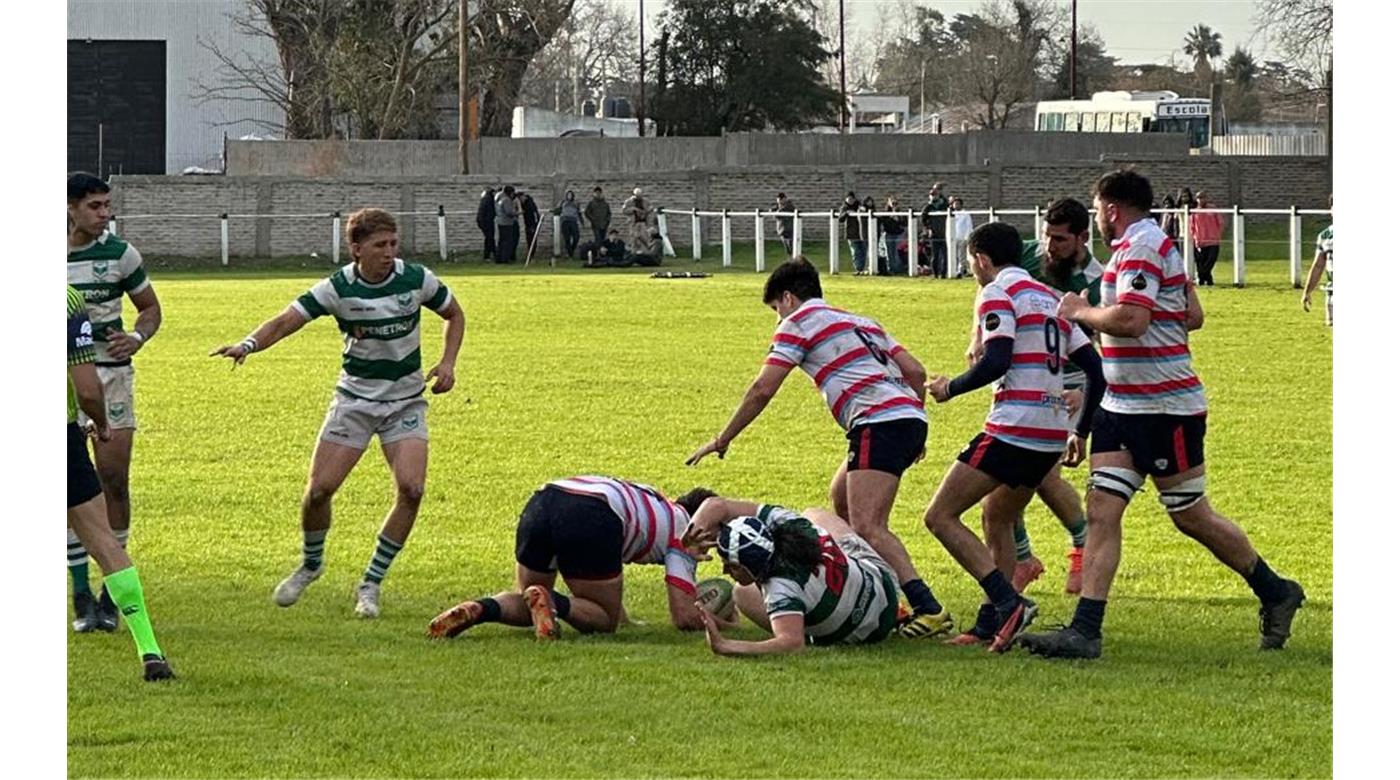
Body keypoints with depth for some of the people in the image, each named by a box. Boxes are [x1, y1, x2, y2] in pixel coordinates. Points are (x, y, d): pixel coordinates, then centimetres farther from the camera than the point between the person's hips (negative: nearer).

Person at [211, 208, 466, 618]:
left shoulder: (416, 279, -9)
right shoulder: (338, 288, -14)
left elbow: (454, 315, 10)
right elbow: (286, 321, -18)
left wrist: (448, 362, -5)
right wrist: (248, 344, -37)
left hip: (406, 401, 1)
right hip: (355, 398, -1)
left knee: (411, 489, -18)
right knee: (319, 489, -8)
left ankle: (371, 583, -2)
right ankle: (310, 564, 23)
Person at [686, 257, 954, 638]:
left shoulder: (798, 322, 7)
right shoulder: (860, 321, 30)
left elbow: (762, 390, 2)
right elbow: (914, 371, 22)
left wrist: (722, 440, 11)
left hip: (879, 422, -9)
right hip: (910, 413, 9)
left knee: (867, 528, -16)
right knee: (841, 501, 25)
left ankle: (929, 610, -31)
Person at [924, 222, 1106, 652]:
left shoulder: (997, 293, -5)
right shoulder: (1050, 297, 20)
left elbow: (996, 361, -19)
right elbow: (1093, 369, 17)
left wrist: (949, 388, -3)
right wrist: (1081, 432, 24)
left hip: (1012, 429, -9)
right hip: (1052, 434, 9)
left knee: (941, 516, -4)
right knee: (997, 519, 25)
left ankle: (1008, 603, -18)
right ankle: (991, 624, 19)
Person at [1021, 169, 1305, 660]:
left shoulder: (1141, 247, -17)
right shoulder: (1155, 245, 16)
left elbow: (1130, 320, -30)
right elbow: (1191, 316, 24)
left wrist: (1081, 312, -13)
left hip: (1166, 409, -10)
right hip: (1121, 407, 10)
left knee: (1192, 518, 4)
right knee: (1102, 510, -2)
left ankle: (1275, 593, 22)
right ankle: (1085, 630, -8)